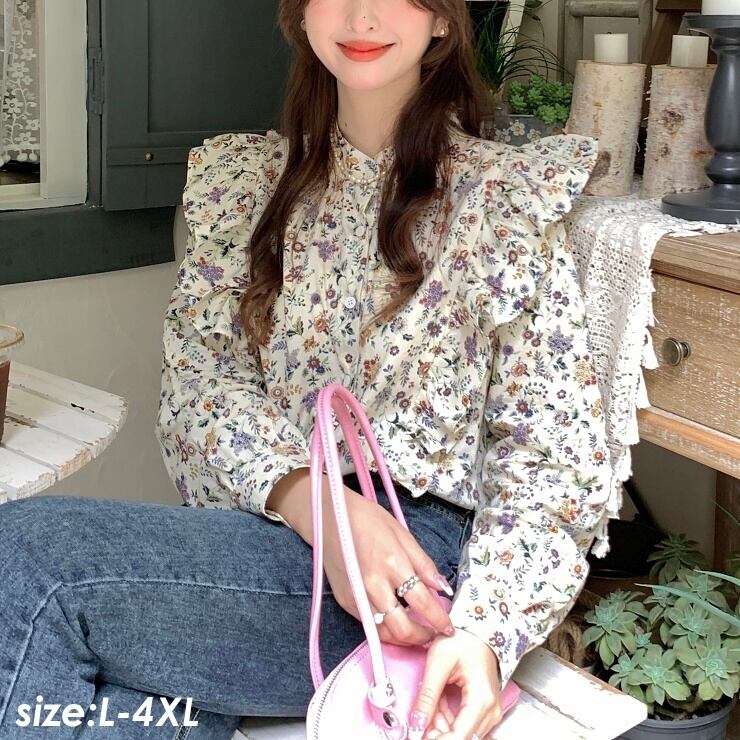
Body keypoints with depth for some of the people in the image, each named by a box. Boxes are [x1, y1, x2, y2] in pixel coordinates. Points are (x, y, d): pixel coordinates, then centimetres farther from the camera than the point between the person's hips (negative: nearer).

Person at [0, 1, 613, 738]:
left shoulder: (500, 193, 3)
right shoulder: (245, 178, 15)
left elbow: (553, 448, -4)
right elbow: (198, 373, 2)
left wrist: (485, 630, -21)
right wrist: (317, 504, -18)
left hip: (421, 547, -3)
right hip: (268, 524, 3)